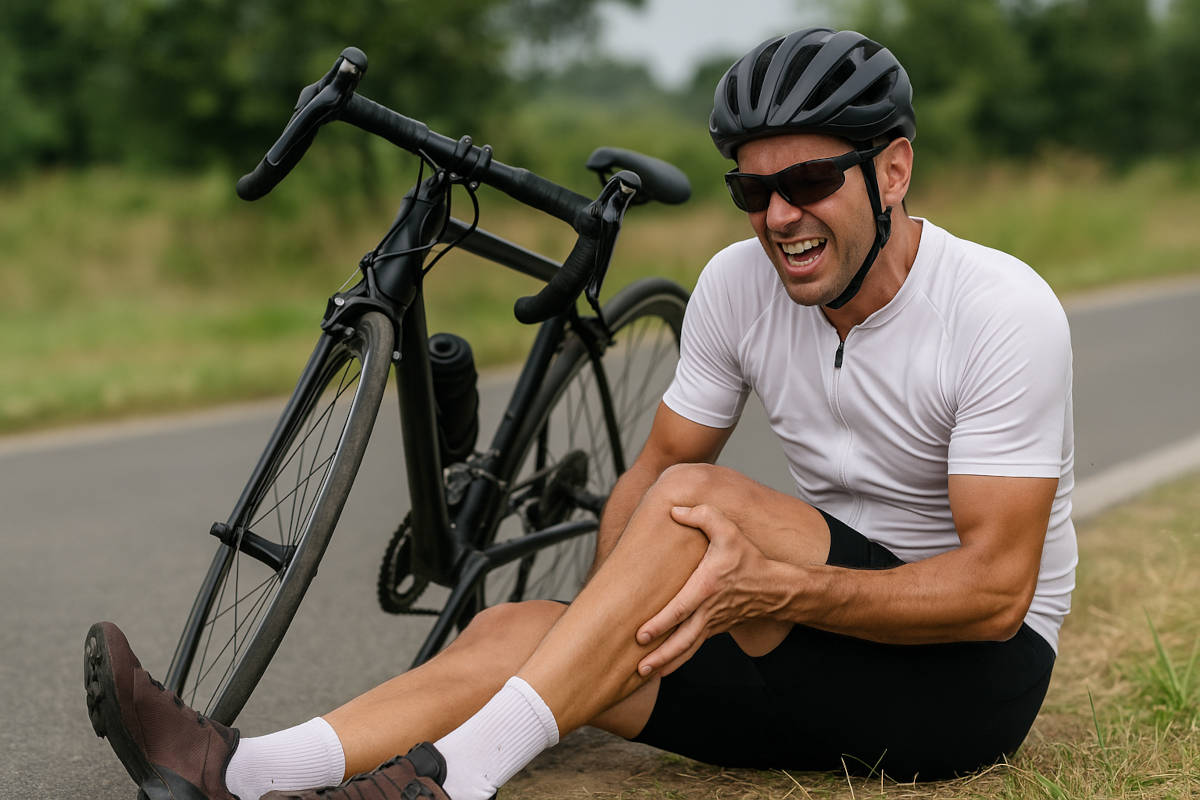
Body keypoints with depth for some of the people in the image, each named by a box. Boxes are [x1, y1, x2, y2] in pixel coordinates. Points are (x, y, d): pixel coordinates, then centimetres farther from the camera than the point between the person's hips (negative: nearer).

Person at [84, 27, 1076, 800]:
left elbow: (995, 589, -23)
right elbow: (651, 471, 4)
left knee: (699, 497, -29)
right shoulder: (739, 283, -2)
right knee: (518, 628, -14)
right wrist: (621, 600, -16)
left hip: (972, 674, -6)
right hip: (815, 652, 6)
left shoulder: (1004, 311, -19)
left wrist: (783, 589, -35)